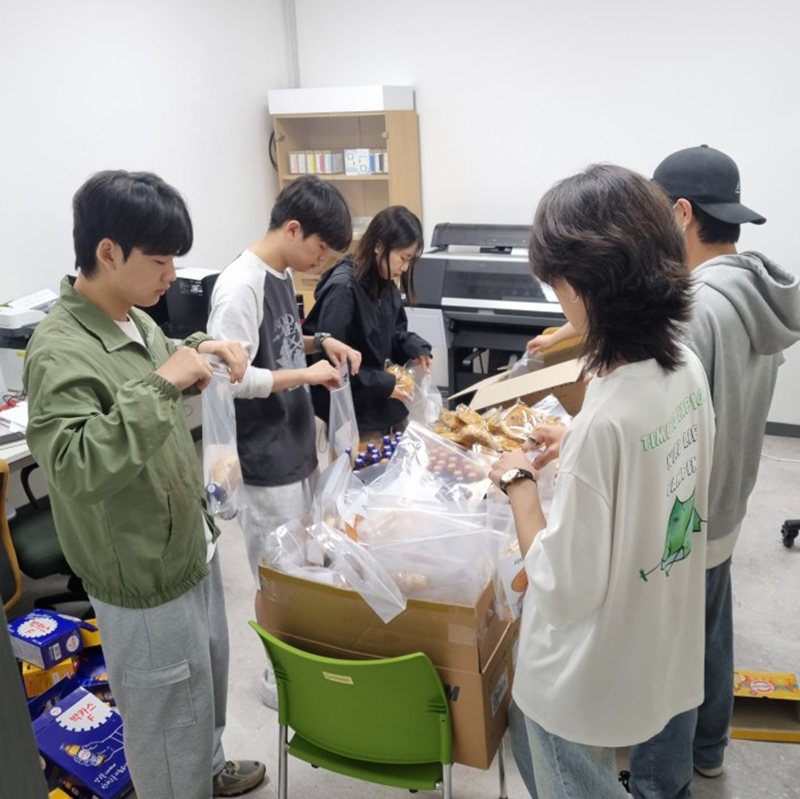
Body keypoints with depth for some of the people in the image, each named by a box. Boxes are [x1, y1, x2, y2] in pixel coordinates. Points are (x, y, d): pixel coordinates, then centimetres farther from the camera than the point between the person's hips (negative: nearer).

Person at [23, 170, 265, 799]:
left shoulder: (134, 320, 2)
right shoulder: (59, 352, -25)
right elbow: (75, 468, -36)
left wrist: (199, 351, 2)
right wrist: (159, 384, -35)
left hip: (192, 547, 9)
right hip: (145, 580, -9)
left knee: (208, 680, 29)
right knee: (169, 713, 12)